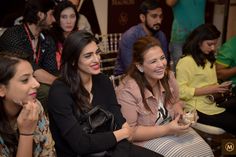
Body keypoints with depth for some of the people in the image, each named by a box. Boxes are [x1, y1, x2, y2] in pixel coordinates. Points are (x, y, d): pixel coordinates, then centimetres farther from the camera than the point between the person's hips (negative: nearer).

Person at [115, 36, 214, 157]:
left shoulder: (168, 76, -3)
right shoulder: (127, 91, -23)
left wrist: (182, 115, -8)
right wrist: (166, 129, -24)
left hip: (172, 129, 6)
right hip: (147, 139, -6)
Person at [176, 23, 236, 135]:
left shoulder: (209, 59, 18)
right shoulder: (185, 62, -10)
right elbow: (181, 91, -16)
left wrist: (219, 88, 6)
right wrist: (210, 90, -17)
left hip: (215, 103, 8)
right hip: (200, 109, -8)